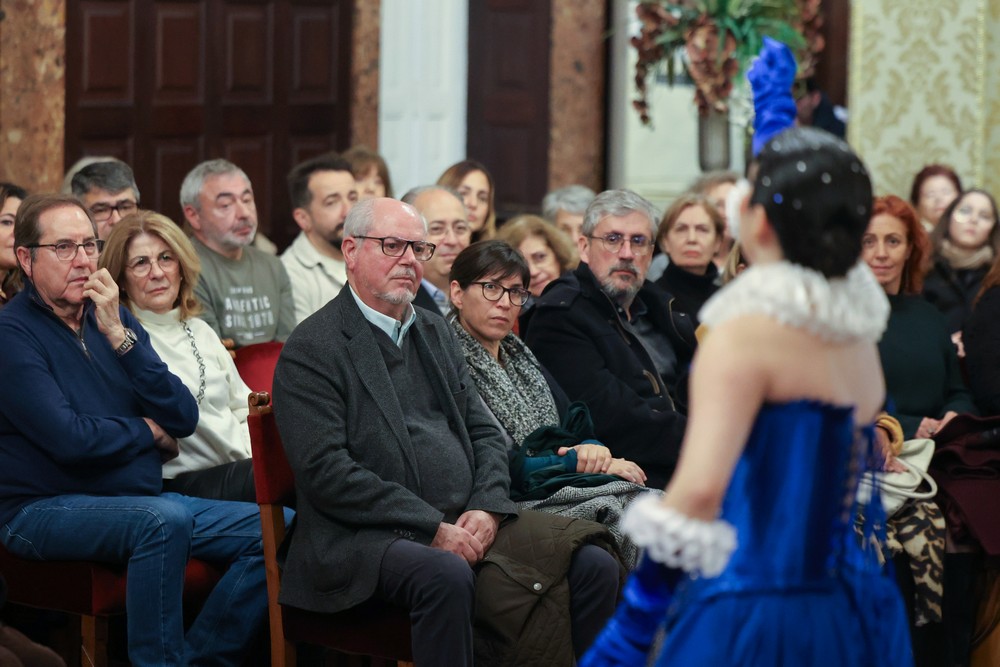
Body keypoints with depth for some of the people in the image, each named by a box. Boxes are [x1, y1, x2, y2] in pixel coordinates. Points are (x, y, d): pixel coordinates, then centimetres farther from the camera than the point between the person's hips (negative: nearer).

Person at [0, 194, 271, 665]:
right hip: (47, 509, -7)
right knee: (165, 519, -35)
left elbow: (184, 419, 1)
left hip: (141, 498, 7)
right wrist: (147, 432, -2)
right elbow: (69, 440, -19)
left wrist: (120, 336, -8)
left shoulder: (112, 320, 11)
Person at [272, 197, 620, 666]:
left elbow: (484, 433, 19)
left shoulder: (436, 333, 21)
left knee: (594, 566, -12)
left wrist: (487, 507, -3)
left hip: (468, 522, 7)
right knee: (446, 575, -38)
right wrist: (432, 528, -17)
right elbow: (325, 471, -14)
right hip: (369, 536, -7)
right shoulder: (310, 350, -4)